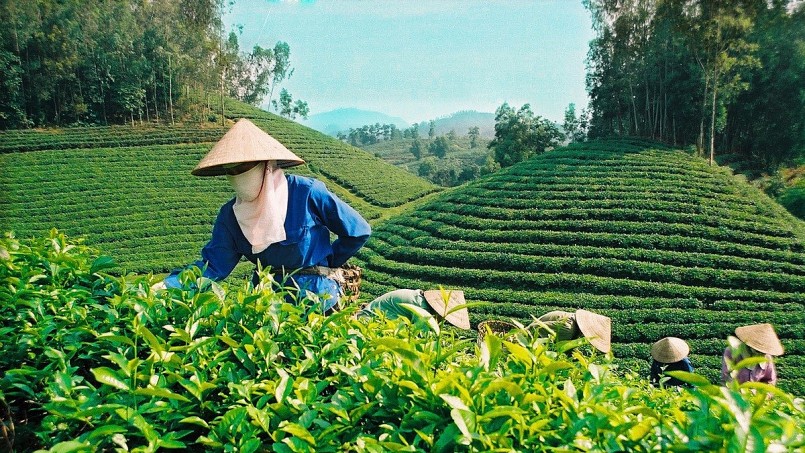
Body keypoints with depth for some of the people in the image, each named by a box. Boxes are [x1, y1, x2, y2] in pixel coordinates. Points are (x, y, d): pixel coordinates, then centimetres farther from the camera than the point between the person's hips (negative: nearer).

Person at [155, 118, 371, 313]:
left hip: (314, 290, -5)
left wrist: (327, 265, 2)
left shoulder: (307, 193, -13)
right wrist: (168, 285, -20)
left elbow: (359, 231, -5)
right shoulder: (230, 214, 2)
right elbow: (212, 265, -5)